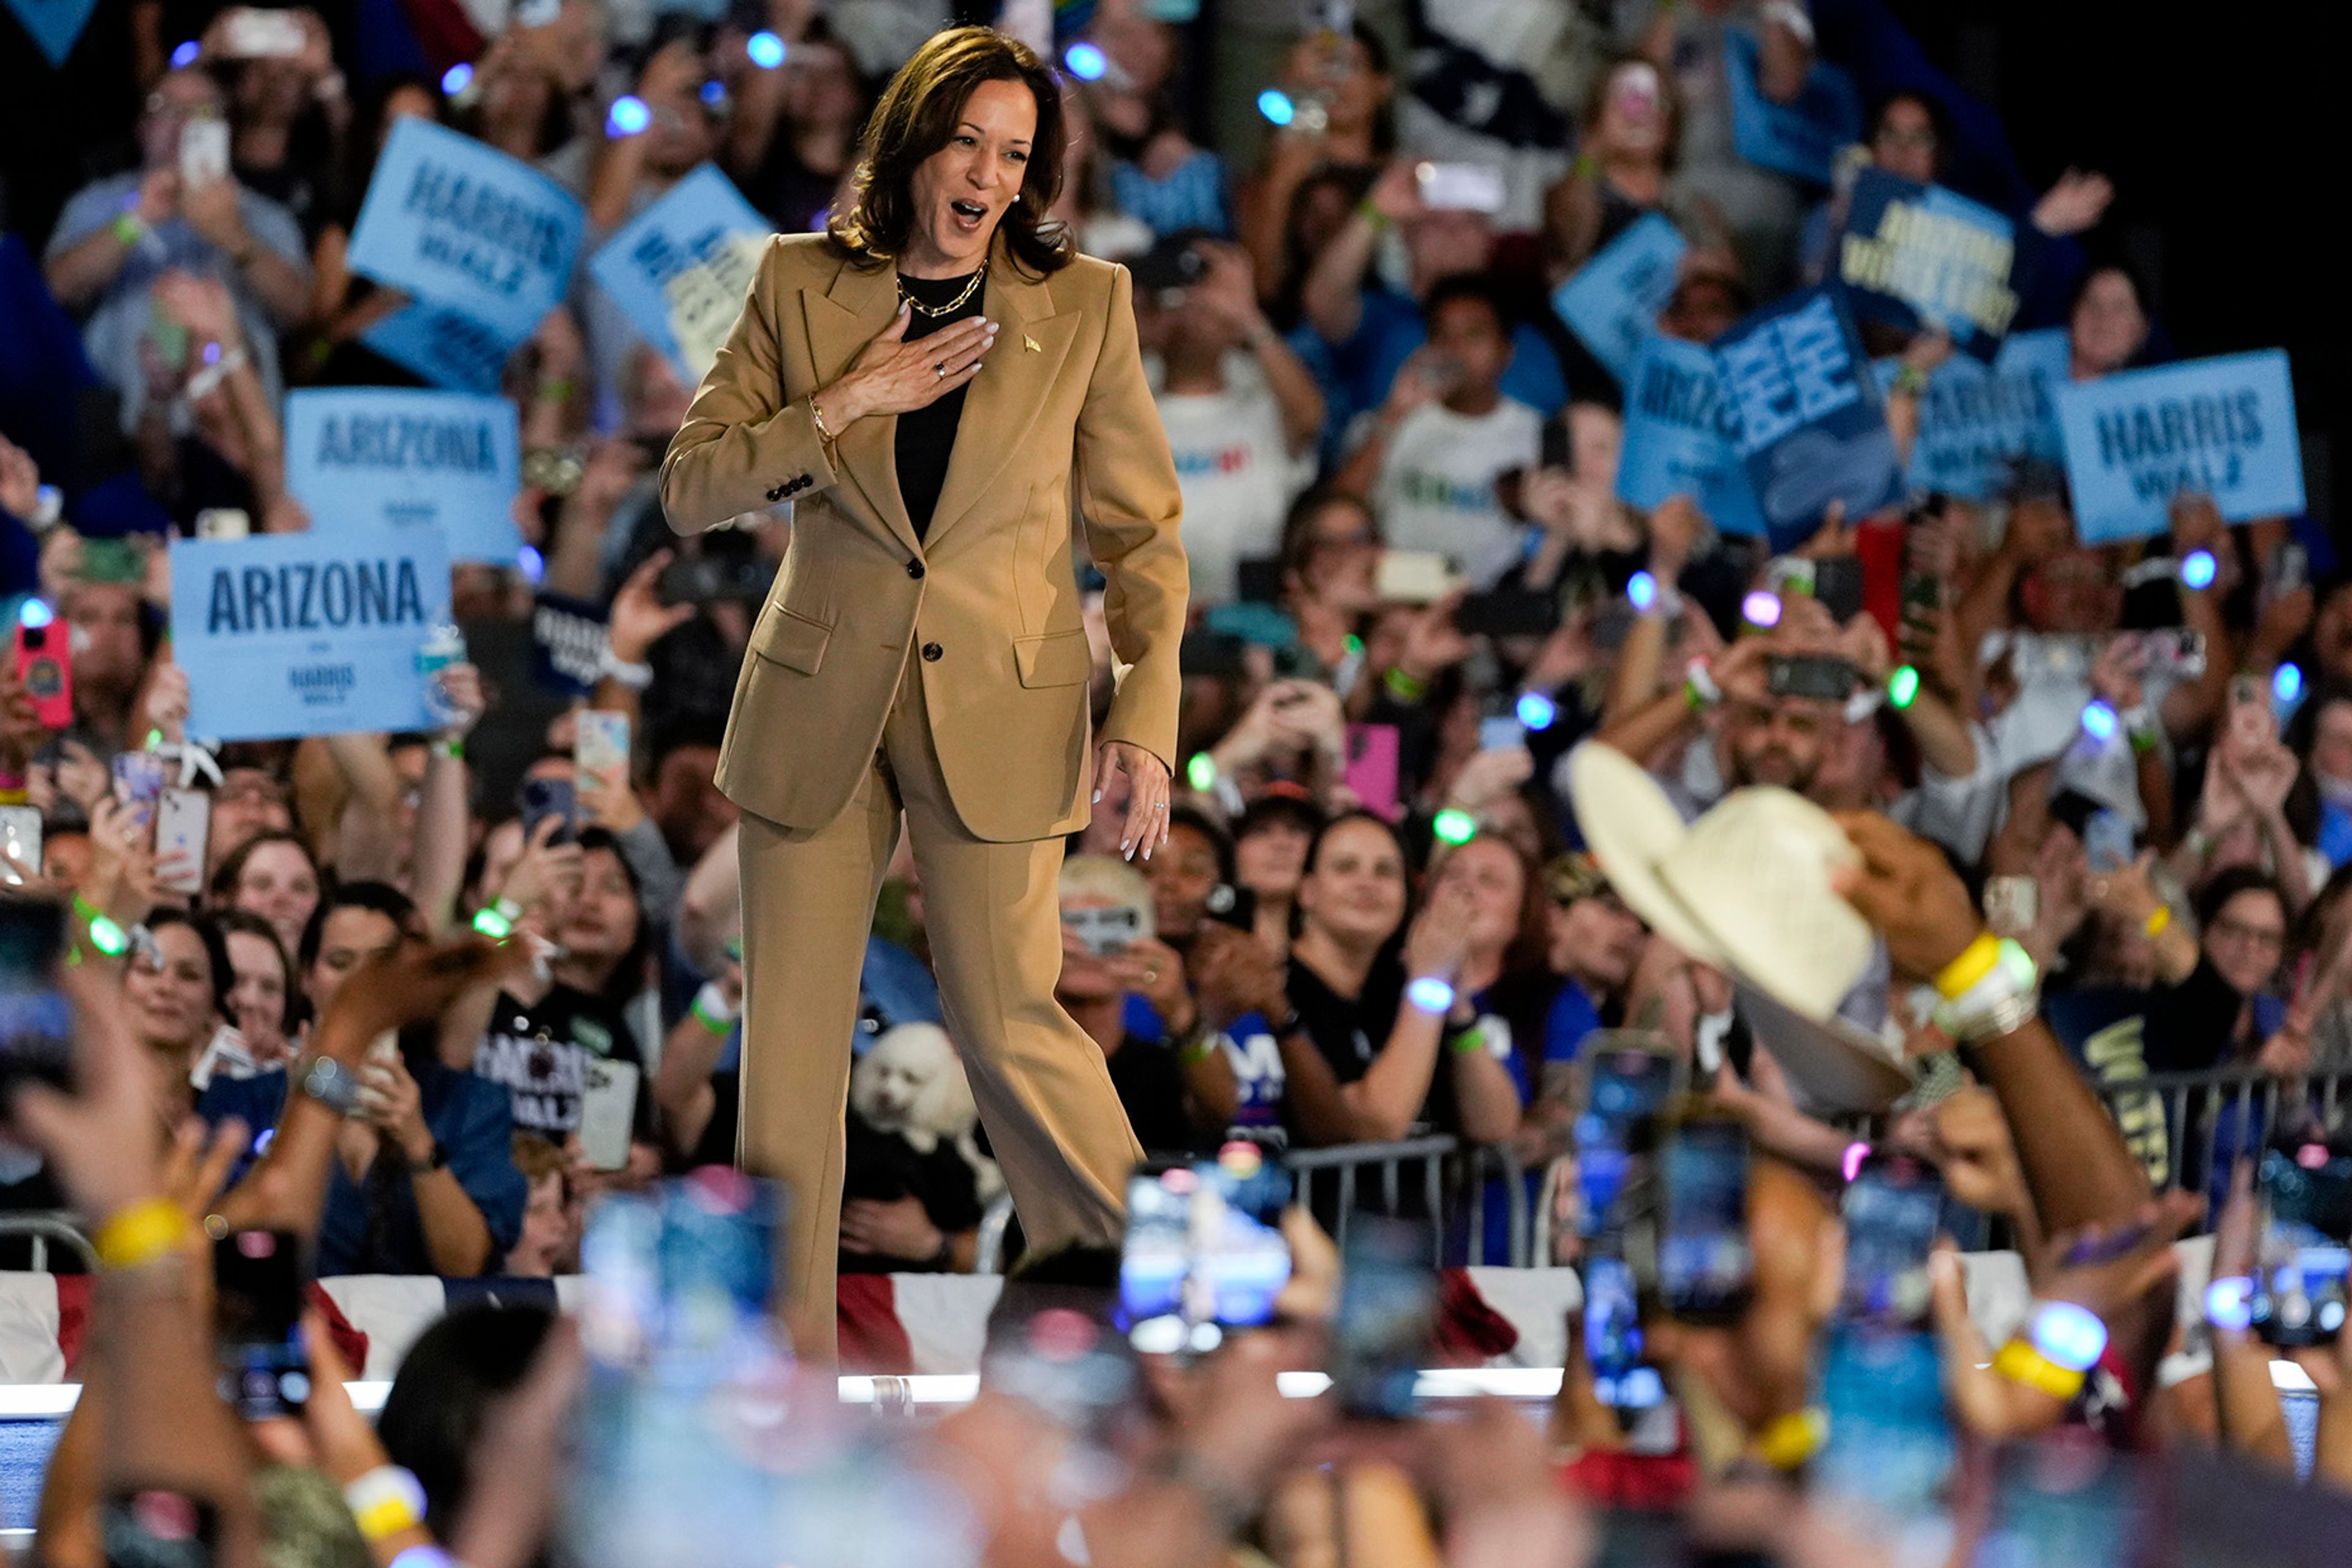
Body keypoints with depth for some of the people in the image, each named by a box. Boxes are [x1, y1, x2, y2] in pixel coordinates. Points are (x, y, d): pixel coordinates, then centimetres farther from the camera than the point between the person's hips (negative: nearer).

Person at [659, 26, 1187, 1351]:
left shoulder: (1085, 303, 0)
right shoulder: (802, 286, 2)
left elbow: (1145, 530, 4)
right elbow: (690, 487, 0)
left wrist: (1148, 718, -8)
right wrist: (847, 403, -12)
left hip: (1000, 713, -2)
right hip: (818, 700, 2)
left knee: (1009, 1024, -4)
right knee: (788, 1039, 2)